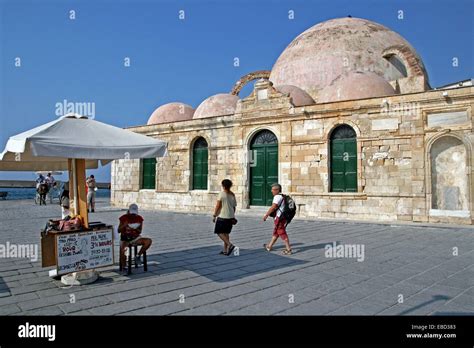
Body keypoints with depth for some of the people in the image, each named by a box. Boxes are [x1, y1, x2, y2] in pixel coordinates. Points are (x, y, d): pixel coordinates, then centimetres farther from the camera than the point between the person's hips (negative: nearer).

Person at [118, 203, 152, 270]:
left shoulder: (139, 219, 1)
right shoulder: (124, 218, -5)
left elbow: (140, 232, 4)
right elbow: (119, 231, -2)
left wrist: (136, 229, -19)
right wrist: (124, 226, -21)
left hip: (135, 238, 3)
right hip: (125, 239, -2)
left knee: (149, 241, -24)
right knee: (122, 252, -31)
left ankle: (138, 256, -9)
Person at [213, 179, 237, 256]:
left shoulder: (222, 193, -10)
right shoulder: (233, 195, 8)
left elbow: (218, 205, -11)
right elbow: (234, 207, 11)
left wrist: (214, 215, -5)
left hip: (222, 216, -6)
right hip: (231, 217, 6)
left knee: (219, 232, 3)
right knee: (226, 233, 14)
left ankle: (230, 245, -14)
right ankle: (225, 250, 14)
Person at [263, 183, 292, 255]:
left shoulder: (277, 196, -15)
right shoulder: (282, 196, 16)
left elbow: (273, 207, -23)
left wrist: (266, 215, -18)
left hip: (279, 218, -10)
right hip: (282, 217, 10)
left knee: (282, 233, -5)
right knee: (275, 233, 18)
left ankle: (288, 250, -2)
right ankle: (269, 247, 29)